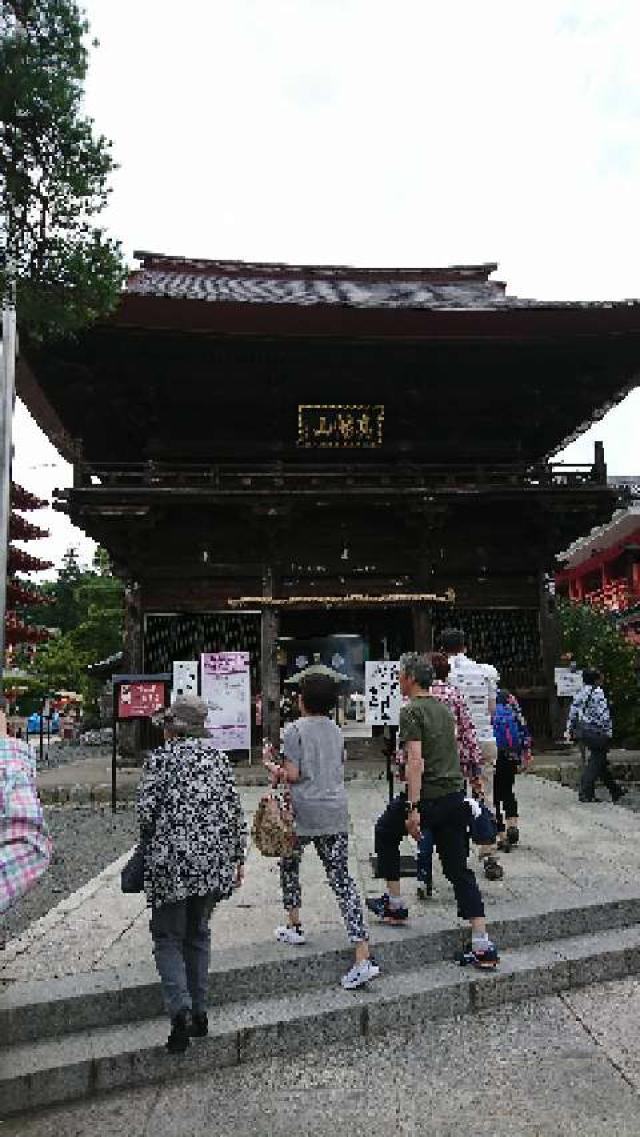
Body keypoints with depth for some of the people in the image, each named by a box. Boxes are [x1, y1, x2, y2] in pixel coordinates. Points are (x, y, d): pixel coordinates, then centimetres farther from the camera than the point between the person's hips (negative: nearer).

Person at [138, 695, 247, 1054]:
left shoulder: (160, 758, -6)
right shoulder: (217, 757, 6)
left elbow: (146, 811, -11)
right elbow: (236, 811, 4)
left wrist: (153, 845, 10)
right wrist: (239, 858, 12)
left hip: (173, 861, -4)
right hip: (215, 860, 4)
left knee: (168, 936, 10)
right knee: (198, 933, 19)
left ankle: (180, 1010, -6)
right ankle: (199, 1012, 25)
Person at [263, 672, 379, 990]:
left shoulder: (295, 730, -9)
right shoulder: (337, 731, 9)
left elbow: (292, 775, -13)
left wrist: (270, 764, 5)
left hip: (303, 812, -4)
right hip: (336, 812, 5)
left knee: (289, 864, 24)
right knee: (341, 879, 2)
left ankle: (294, 926, 33)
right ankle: (363, 958, -4)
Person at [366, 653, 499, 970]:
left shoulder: (411, 711, -11)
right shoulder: (444, 708, 13)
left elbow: (416, 760, -21)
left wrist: (413, 809, -23)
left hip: (427, 795, -7)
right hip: (455, 795, 7)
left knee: (385, 831, 21)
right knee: (459, 870, 10)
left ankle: (395, 905, 28)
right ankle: (482, 946, 6)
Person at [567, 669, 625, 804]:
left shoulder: (581, 692, 8)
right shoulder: (598, 692, -16)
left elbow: (573, 711, 12)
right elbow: (604, 714, -19)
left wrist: (570, 728, 17)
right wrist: (608, 731, -13)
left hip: (583, 731, 9)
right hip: (597, 732, -9)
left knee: (601, 760, 18)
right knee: (595, 761, 0)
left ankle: (615, 790, 32)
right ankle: (586, 794, 3)